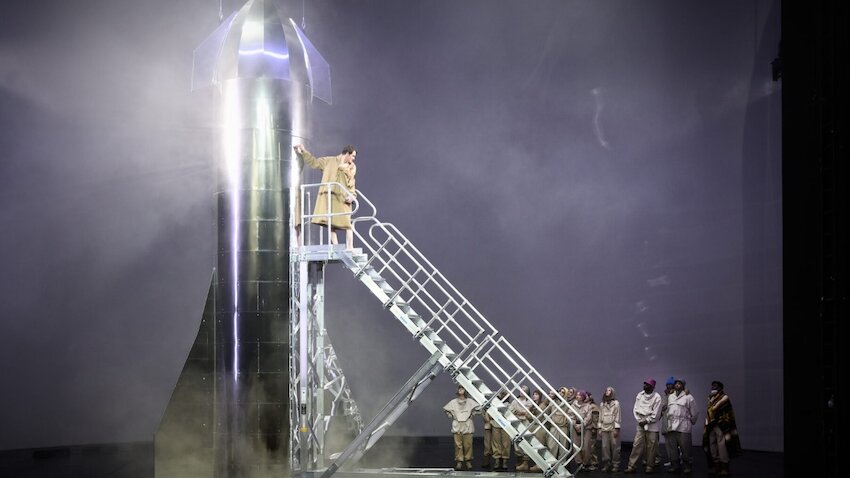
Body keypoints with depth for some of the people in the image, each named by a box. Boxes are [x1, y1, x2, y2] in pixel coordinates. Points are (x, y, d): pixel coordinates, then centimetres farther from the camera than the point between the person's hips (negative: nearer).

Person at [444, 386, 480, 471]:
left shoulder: (470, 401, 6)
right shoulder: (453, 402, 9)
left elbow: (478, 409, 10)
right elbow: (447, 410, 21)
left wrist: (471, 414, 5)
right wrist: (452, 416, 9)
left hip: (467, 426, -1)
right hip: (457, 425, 1)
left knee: (468, 444, -3)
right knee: (458, 444, -4)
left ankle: (468, 461, 6)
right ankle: (459, 462, -1)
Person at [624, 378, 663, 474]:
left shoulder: (657, 397, -8)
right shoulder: (640, 395, 6)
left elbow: (655, 414, -11)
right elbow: (636, 409, 7)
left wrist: (646, 421, -10)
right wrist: (640, 420, -5)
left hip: (652, 426, -4)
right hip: (641, 425, 4)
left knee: (651, 447, 0)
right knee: (637, 445, 0)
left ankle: (650, 467, 10)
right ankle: (631, 466, 0)